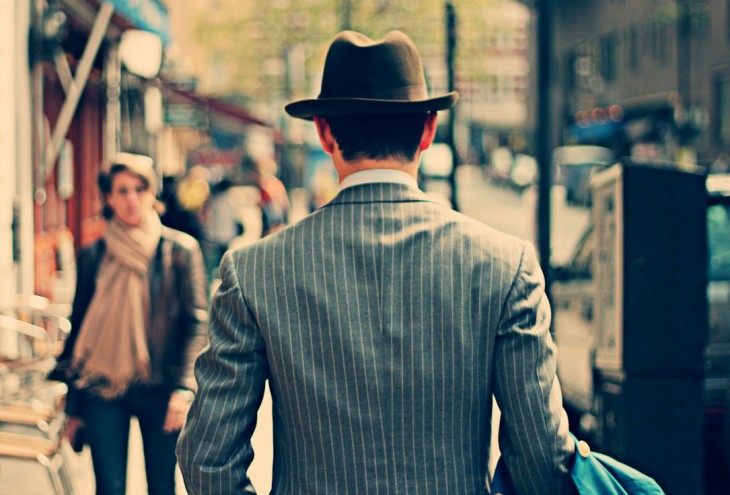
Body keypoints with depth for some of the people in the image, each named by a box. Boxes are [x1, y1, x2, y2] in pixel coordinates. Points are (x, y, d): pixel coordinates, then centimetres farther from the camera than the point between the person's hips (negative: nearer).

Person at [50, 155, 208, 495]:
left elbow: (197, 323, -2)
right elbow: (78, 329, 12)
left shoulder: (180, 250, 0)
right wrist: (73, 407, 12)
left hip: (160, 390, -1)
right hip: (104, 389, 1)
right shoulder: (93, 256, 7)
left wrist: (184, 387, -15)